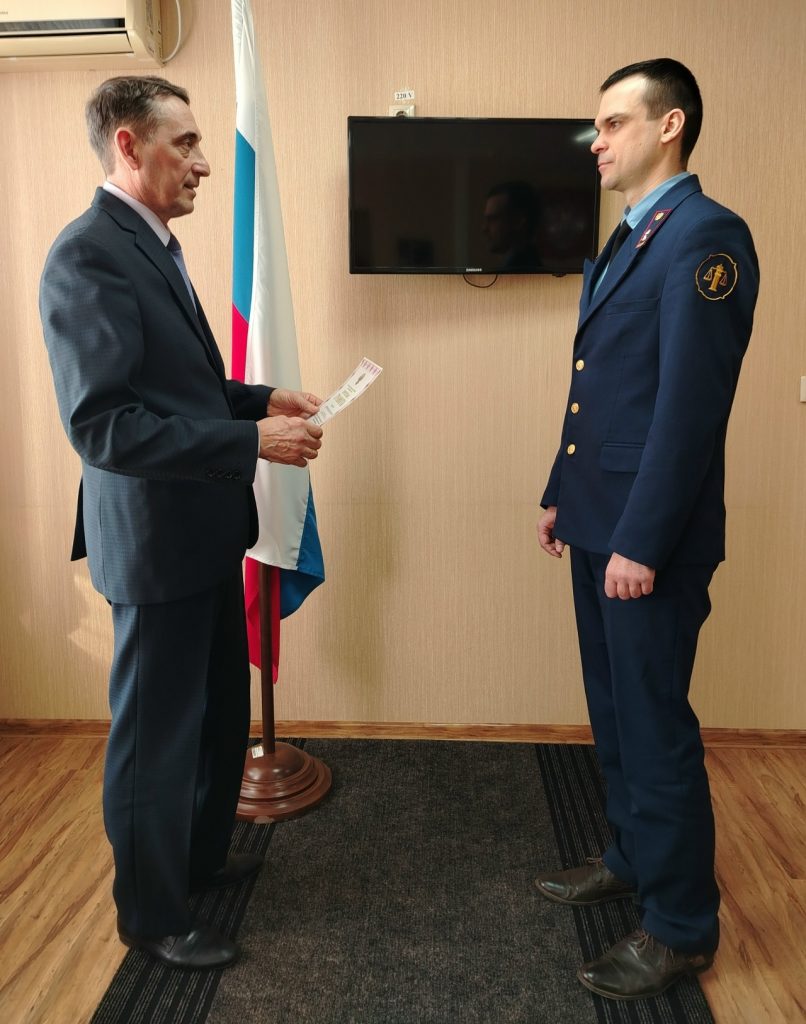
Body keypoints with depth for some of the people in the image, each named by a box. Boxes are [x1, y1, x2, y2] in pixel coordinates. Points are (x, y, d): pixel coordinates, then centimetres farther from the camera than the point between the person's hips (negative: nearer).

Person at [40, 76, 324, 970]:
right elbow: (101, 424, -25)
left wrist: (261, 399, 6)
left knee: (220, 712, 22)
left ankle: (201, 856, 45)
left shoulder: (155, 245, 13)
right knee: (157, 731, 7)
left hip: (204, 531, 10)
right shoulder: (87, 257, -18)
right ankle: (151, 913, 30)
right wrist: (253, 441, -24)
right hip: (154, 541, -10)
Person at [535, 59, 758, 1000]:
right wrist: (560, 496, 16)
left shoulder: (705, 236, -13)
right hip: (598, 528, 9)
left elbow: (691, 406, -20)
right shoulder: (625, 242, 16)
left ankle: (681, 925, 23)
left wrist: (642, 543, -20)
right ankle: (633, 861, 40)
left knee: (655, 725, 3)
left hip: (651, 539, -9)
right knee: (614, 711, 19)